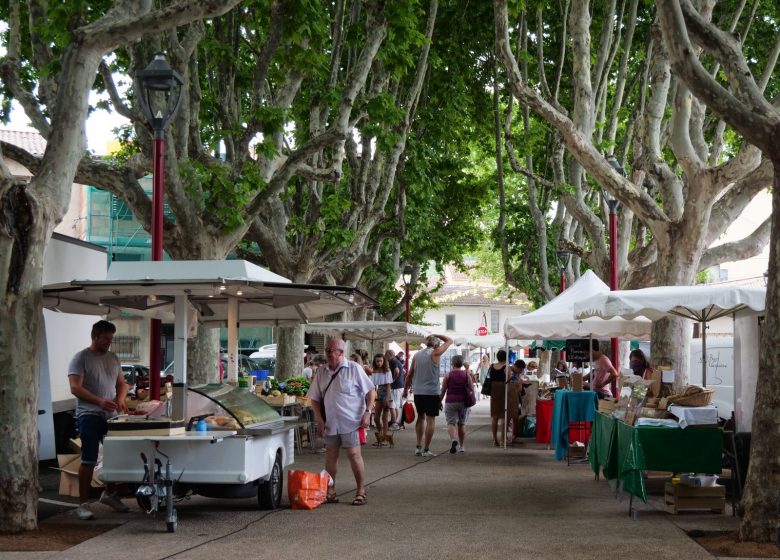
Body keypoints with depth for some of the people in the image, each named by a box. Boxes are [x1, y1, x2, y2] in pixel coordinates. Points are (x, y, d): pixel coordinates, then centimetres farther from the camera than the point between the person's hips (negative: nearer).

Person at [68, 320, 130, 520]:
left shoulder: (113, 358, 14)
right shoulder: (81, 358, -6)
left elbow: (121, 383, 21)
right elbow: (75, 388, -15)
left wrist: (120, 399, -2)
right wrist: (99, 401, -26)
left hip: (111, 416, 6)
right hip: (90, 416, -6)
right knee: (89, 461, -6)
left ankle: (109, 494, 29)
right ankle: (83, 504, 0)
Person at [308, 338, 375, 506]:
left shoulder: (354, 368, -4)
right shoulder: (322, 372, 8)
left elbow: (370, 391, -3)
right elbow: (315, 398, 13)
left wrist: (367, 412, -13)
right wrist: (319, 420, 3)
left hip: (351, 421, -5)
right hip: (330, 422, 5)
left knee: (354, 455, -5)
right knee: (330, 456, 8)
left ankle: (361, 492, 5)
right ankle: (330, 492, 18)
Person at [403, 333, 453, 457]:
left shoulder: (417, 355, 8)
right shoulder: (435, 353, -7)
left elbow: (409, 375, 11)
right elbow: (449, 341, 4)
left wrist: (405, 389, 20)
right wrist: (436, 336, 11)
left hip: (417, 391, 5)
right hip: (431, 392, -5)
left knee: (420, 417, 18)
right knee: (431, 419, 0)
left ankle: (418, 446, 12)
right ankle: (426, 449, -2)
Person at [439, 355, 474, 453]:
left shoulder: (448, 375, -3)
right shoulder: (466, 375, 2)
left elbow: (443, 391, -1)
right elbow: (472, 389, 1)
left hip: (451, 402, -2)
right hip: (463, 402, 2)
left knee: (451, 423, -3)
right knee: (462, 424, 14)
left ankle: (453, 439, -31)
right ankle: (461, 446, 18)